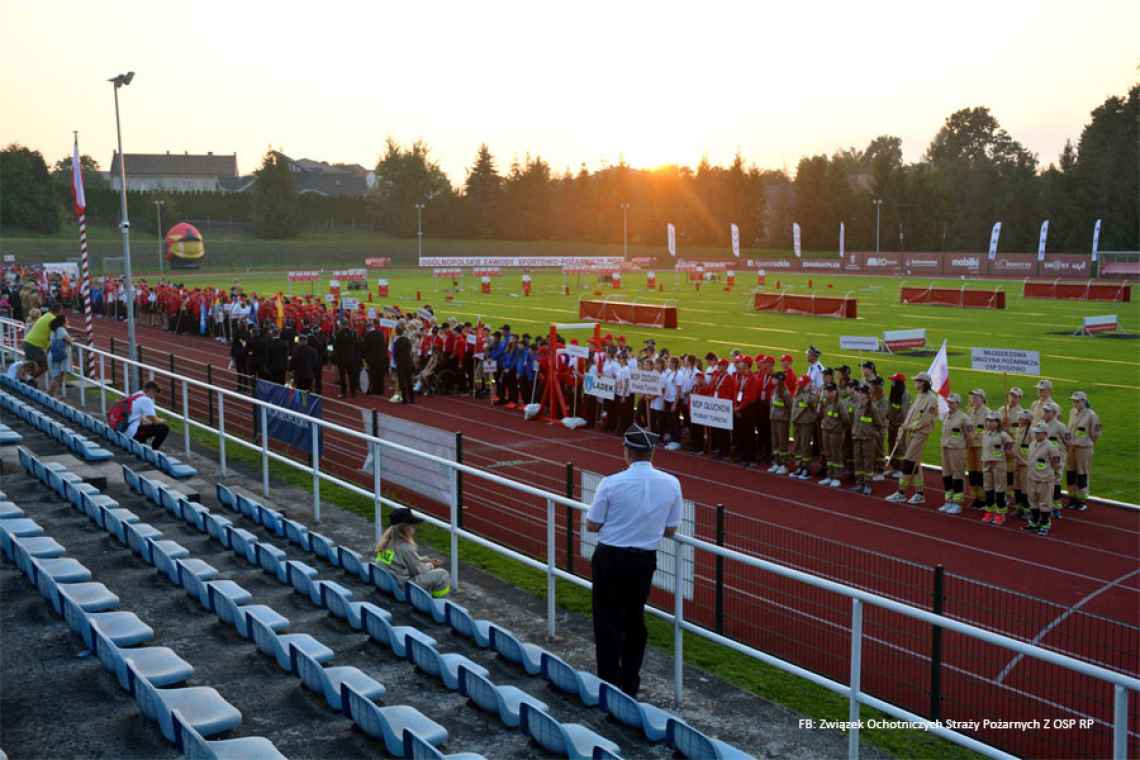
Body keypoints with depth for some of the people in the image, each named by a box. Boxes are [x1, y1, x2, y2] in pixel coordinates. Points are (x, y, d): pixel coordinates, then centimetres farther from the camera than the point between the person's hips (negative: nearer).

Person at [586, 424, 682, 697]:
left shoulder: (611, 483, -16)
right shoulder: (671, 484, -6)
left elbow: (592, 525, -7)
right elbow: (670, 530, 3)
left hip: (610, 558, -3)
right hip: (645, 560, 4)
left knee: (608, 621, 8)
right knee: (635, 619, 19)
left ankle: (609, 683, 11)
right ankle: (630, 683, 27)